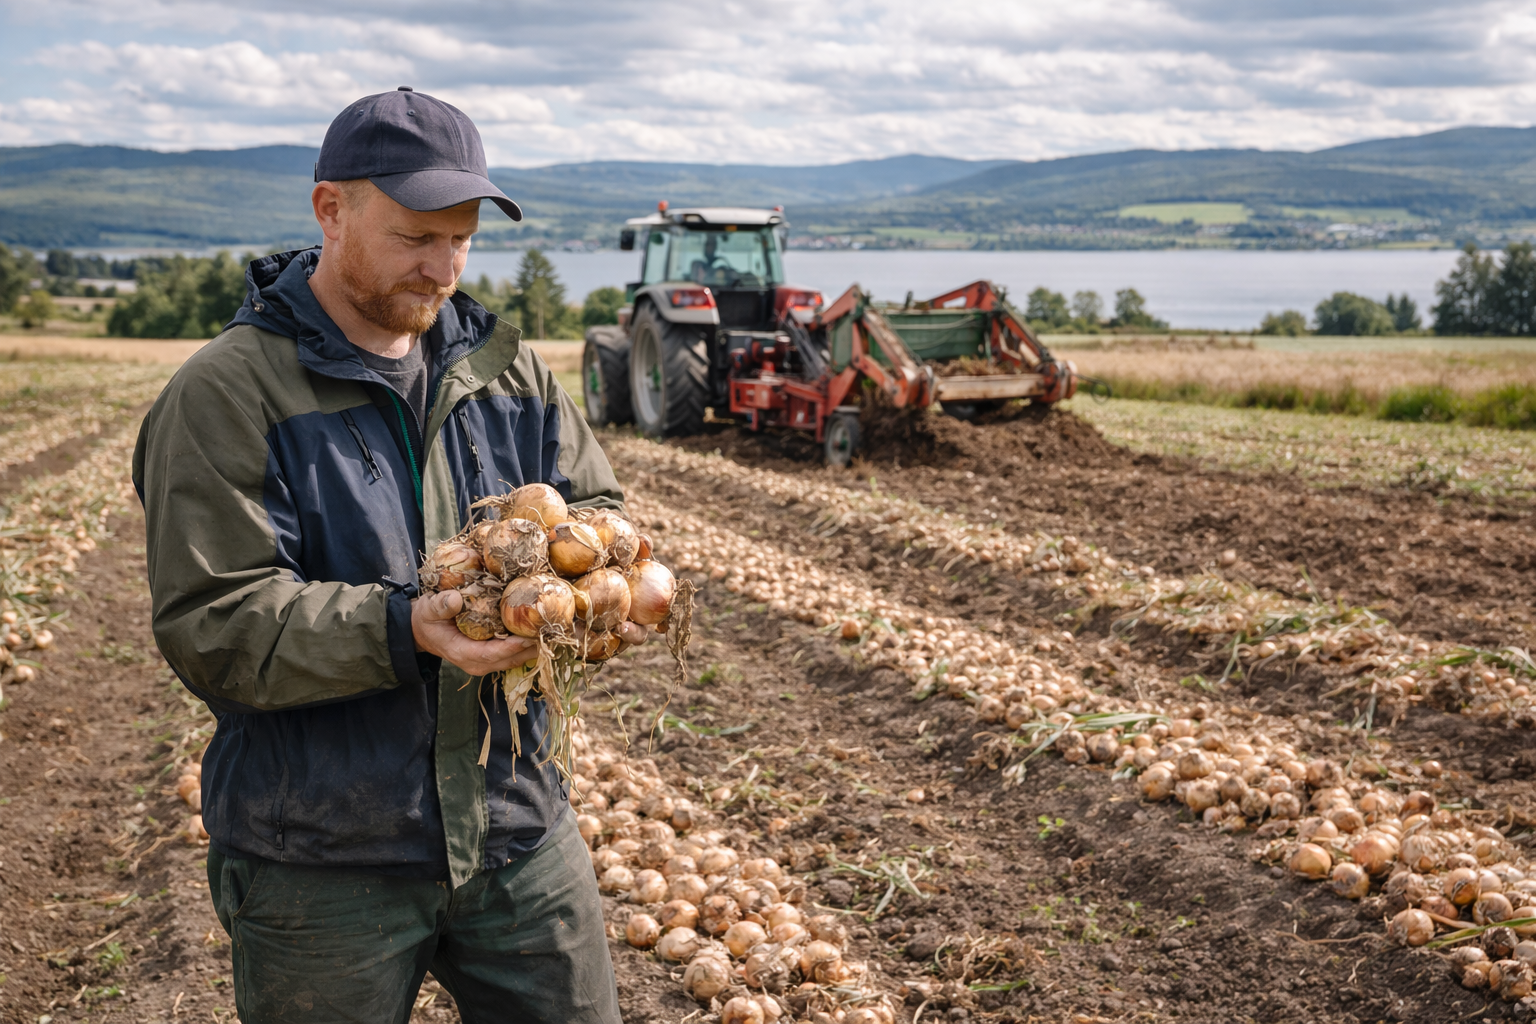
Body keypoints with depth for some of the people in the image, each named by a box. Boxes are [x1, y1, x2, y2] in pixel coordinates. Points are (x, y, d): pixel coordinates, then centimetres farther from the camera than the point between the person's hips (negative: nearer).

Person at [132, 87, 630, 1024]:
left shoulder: (507, 367, 7)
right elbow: (212, 627, -17)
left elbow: (596, 509, 11)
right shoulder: (228, 394, -10)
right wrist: (404, 630, -30)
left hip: (518, 833, 5)